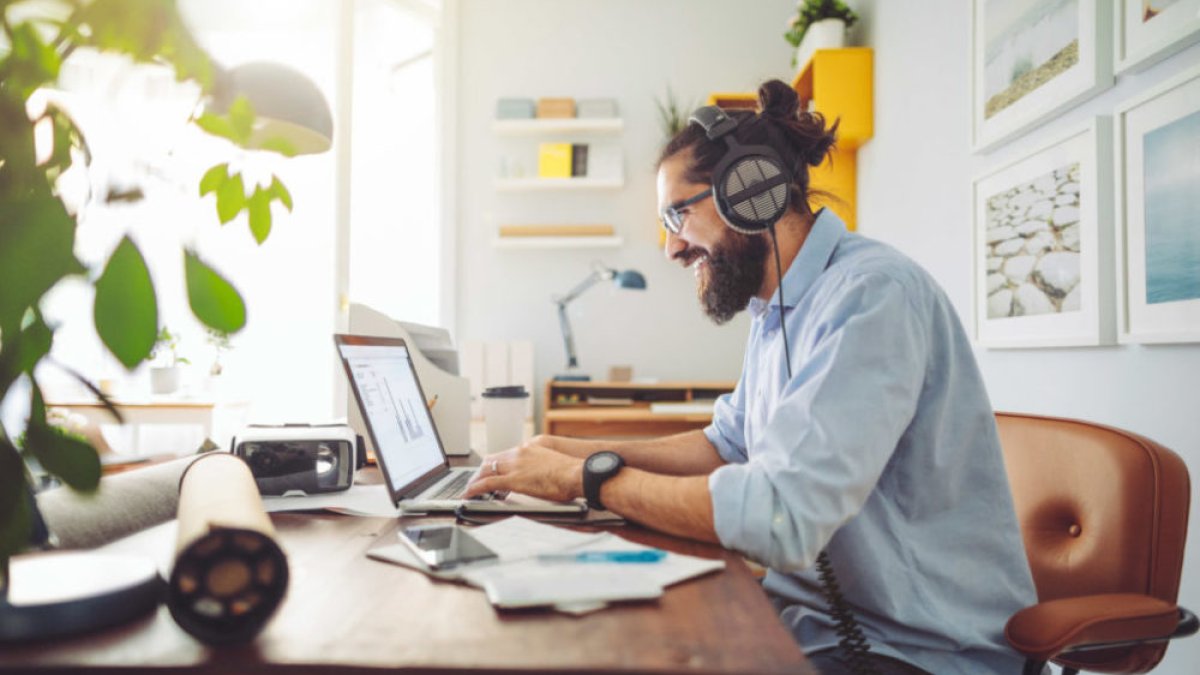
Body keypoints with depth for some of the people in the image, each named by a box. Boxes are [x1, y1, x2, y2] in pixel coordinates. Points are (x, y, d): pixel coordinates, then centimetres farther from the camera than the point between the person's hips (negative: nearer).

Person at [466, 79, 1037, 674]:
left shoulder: (870, 296, -23)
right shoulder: (777, 309, 8)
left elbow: (779, 518, -31)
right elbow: (728, 445, 18)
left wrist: (586, 478, -20)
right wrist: (581, 451, 5)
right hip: (814, 615, 8)